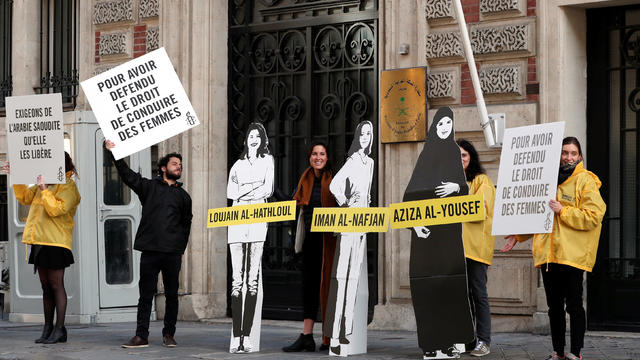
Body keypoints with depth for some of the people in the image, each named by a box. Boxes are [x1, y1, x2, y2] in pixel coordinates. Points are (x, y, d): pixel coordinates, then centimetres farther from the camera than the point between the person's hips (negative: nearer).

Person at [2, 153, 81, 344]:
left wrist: (45, 190, -23)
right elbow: (25, 197, 25)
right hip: (40, 242, 8)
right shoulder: (46, 183, 17)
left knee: (56, 285, -6)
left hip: (56, 243, -8)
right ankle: (48, 328, 17)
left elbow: (56, 209, -22)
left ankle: (59, 329, -2)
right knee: (46, 286, 11)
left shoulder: (68, 187, -10)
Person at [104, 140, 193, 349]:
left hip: (172, 253, 1)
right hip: (150, 251, -1)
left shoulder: (183, 196, 16)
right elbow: (127, 174, 0)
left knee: (171, 295, 4)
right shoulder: (149, 187, 10)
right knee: (146, 295, 0)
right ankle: (141, 336, 2)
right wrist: (114, 153, -13)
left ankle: (168, 335, 13)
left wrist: (181, 250, 9)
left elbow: (186, 225, 18)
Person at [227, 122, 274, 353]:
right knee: (237, 278, -4)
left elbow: (268, 190, 1)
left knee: (253, 278, -8)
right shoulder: (238, 165, 21)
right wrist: (254, 187, -3)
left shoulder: (267, 160, 13)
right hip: (237, 220, 3)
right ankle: (236, 336, -7)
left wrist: (243, 193, 2)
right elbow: (230, 192, 7)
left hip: (257, 220, -3)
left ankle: (248, 336, -10)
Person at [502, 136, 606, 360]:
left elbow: (593, 216, -11)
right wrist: (518, 234, 24)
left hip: (572, 254, -6)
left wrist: (563, 211, -16)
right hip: (548, 253, 6)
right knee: (554, 306, 9)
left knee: (574, 305, -4)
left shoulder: (586, 181, -1)